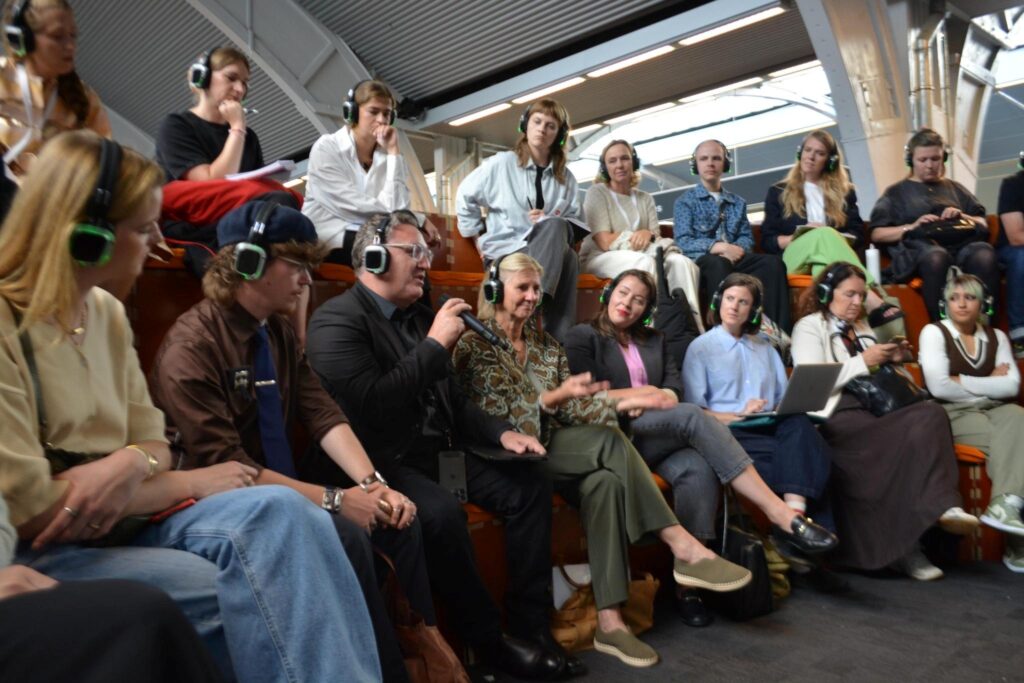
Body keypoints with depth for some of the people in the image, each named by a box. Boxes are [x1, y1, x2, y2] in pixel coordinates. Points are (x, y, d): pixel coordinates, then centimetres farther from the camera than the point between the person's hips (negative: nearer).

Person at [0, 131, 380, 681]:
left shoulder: (107, 312, 9)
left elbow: (153, 441, 9)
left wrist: (130, 464, -16)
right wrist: (188, 484, -10)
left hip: (120, 522, 6)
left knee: (278, 511, -23)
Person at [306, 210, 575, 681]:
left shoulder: (418, 316, 16)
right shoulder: (336, 321, -10)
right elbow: (371, 405, -25)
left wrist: (500, 432, 3)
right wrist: (435, 345, -17)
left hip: (437, 452, 9)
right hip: (381, 462, -8)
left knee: (528, 487, -4)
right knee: (441, 511, -34)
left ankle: (530, 626, 4)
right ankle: (490, 639, -11)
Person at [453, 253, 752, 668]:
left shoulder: (545, 345, 17)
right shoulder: (474, 344, -1)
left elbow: (570, 410, 10)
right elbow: (499, 415, -14)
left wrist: (623, 403, -6)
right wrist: (556, 396, -27)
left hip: (554, 448, 6)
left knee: (605, 480, -28)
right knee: (610, 443, -27)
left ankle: (610, 621, -29)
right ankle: (683, 548, -25)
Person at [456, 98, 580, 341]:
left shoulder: (566, 178, 13)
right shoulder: (501, 163, 4)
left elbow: (573, 223, 10)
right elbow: (465, 197, 11)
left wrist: (551, 224, -11)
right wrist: (478, 239, 8)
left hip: (548, 250, 3)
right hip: (503, 250, -3)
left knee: (569, 258, -35)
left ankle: (557, 341, -39)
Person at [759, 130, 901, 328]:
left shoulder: (845, 192, 25)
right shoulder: (778, 192, 21)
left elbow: (858, 237, 14)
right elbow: (767, 241, 10)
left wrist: (835, 240, -8)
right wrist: (798, 237, -8)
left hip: (831, 259, 2)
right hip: (796, 257, -1)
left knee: (826, 235, -37)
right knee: (824, 234, -36)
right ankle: (874, 303, -56)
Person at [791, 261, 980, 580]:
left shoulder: (862, 328, 30)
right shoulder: (809, 327, 6)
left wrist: (892, 360, 13)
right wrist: (863, 361, -9)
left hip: (875, 409, 7)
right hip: (838, 415, -7)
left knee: (931, 412, -25)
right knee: (913, 433, -30)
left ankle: (941, 507, -33)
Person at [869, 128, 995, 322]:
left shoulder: (954, 188, 31)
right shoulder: (896, 192, 22)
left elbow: (983, 225, 26)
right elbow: (876, 234, 9)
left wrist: (962, 217, 5)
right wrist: (912, 227, -5)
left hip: (959, 246, 3)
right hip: (917, 251, -3)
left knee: (984, 252, -35)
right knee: (936, 256, -41)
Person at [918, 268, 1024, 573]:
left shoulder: (996, 337, 17)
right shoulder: (934, 332, 3)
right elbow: (939, 387, -11)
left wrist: (963, 382, -6)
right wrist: (989, 383, 0)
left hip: (994, 409, 3)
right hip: (954, 414, -3)